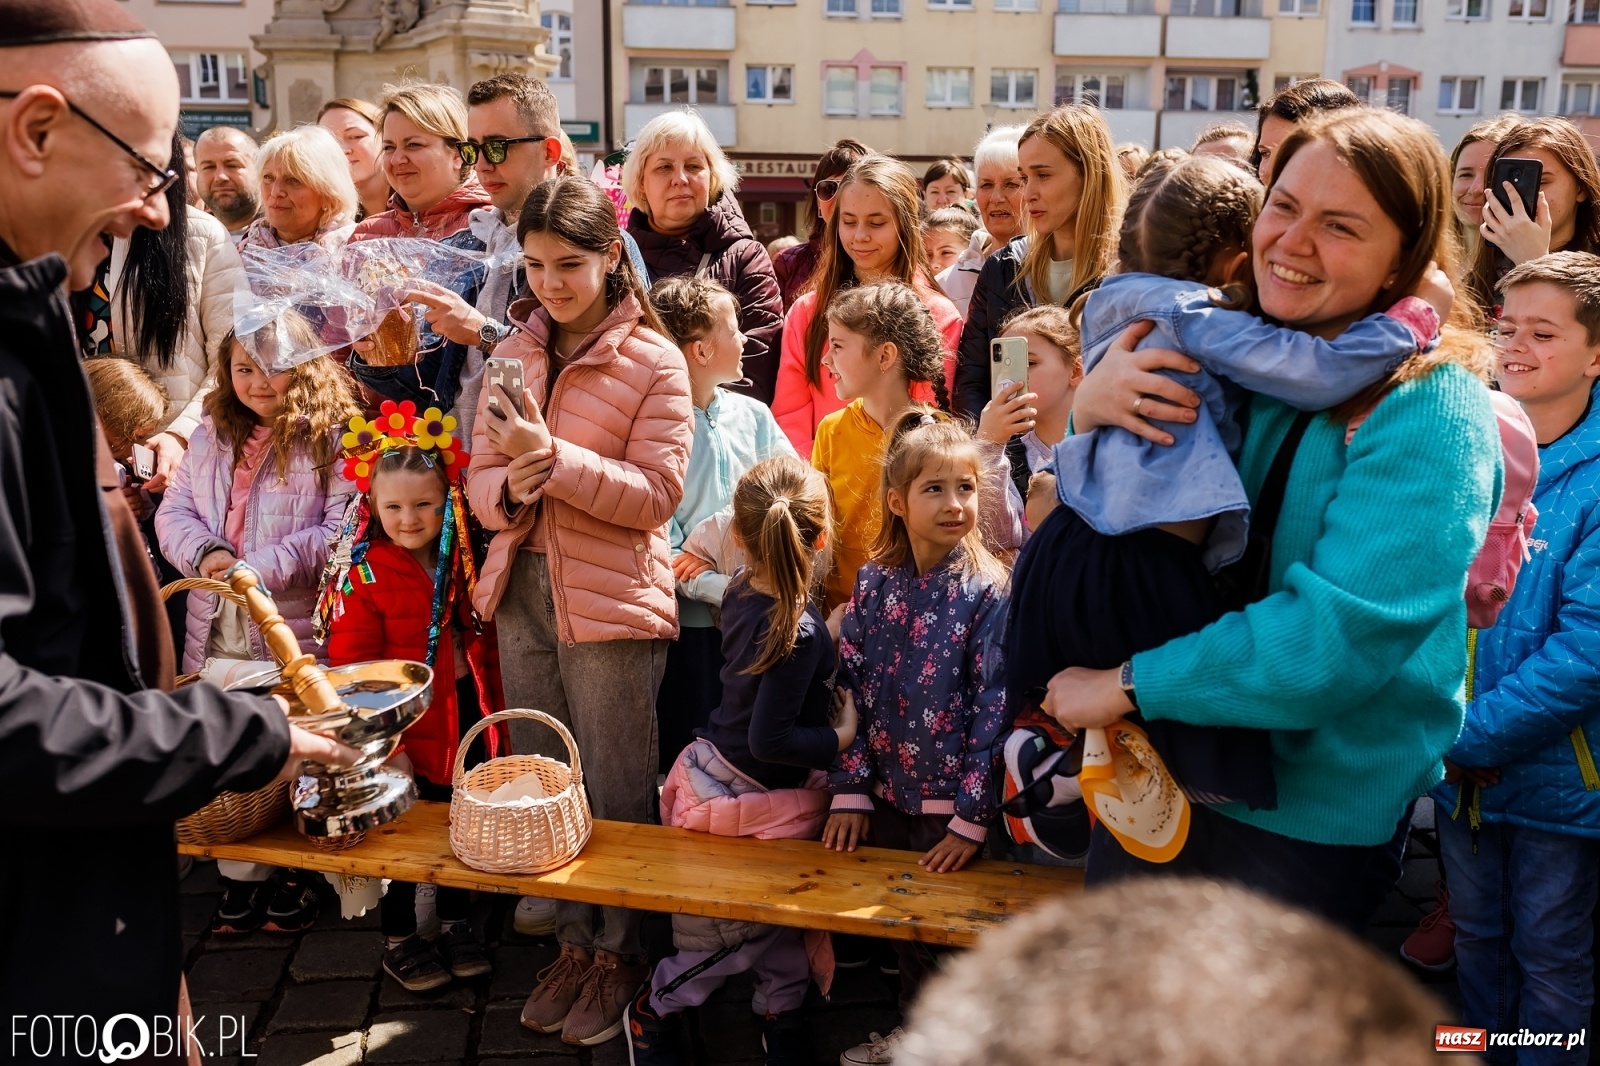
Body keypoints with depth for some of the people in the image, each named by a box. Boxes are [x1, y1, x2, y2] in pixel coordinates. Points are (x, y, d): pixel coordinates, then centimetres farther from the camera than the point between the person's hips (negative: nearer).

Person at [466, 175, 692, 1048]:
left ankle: (621, 951, 24)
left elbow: (657, 492, -13)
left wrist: (553, 458, -21)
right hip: (521, 587, 5)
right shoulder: (511, 356, 9)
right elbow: (480, 479, 8)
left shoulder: (654, 361, -6)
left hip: (611, 594, -5)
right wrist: (509, 488, -14)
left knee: (617, 787, 6)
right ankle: (574, 942, 31)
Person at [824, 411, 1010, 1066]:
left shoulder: (989, 590, -12)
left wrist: (972, 817, -15)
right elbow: (850, 690, 1)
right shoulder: (874, 585, -1)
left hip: (953, 805, -4)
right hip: (887, 796, 4)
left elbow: (995, 707, -14)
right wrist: (849, 790, -3)